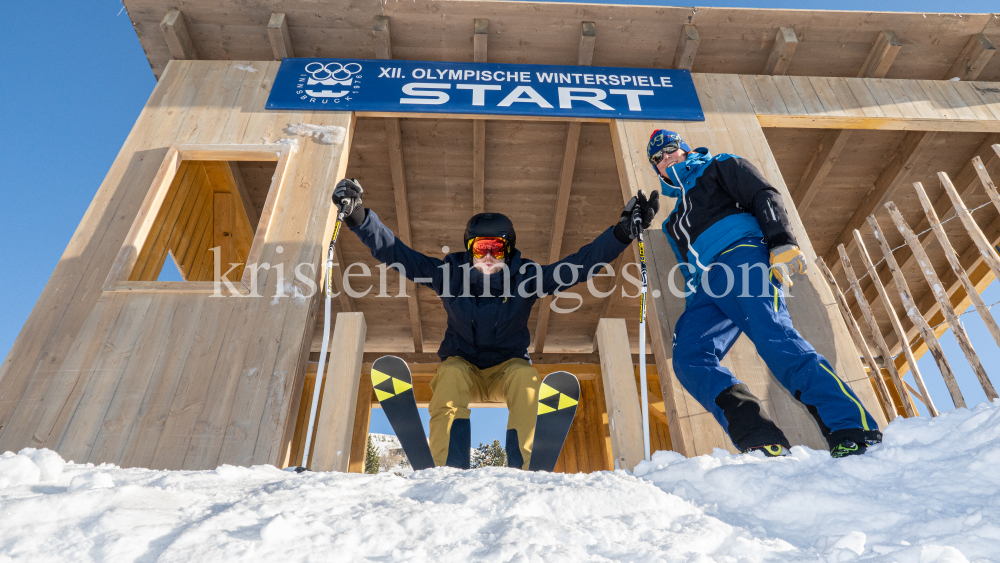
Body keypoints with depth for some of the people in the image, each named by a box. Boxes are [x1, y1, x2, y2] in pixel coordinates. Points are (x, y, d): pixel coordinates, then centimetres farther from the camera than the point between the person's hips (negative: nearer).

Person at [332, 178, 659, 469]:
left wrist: (624, 231, -21)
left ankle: (519, 468, -26)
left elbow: (580, 264, -13)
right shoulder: (450, 273, -9)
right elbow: (395, 252, -11)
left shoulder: (526, 277, -9)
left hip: (508, 368, 0)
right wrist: (358, 217, -21)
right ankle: (448, 469, -29)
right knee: (451, 374, -33)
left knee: (525, 376, -32)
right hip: (462, 365, 0)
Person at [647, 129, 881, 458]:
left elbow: (765, 197, 5)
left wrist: (782, 243, -12)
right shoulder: (674, 222, 39)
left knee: (774, 337, -29)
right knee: (688, 357, -20)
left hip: (741, 256, -5)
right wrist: (692, 308, 17)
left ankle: (855, 434, -28)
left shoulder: (718, 167, 22)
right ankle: (763, 442, -29)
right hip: (706, 290, 6)